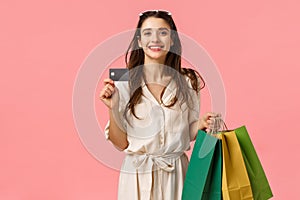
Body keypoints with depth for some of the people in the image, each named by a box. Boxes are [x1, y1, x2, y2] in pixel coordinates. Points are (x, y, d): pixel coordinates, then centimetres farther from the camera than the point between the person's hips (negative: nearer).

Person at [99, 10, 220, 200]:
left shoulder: (188, 81, -3)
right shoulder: (124, 83, -9)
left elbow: (188, 134, 7)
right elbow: (121, 144, -6)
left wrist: (201, 124, -12)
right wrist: (112, 109, -19)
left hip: (177, 172, 2)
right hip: (138, 175, -1)